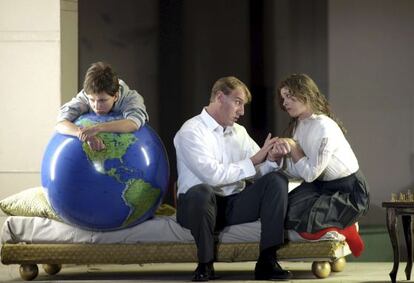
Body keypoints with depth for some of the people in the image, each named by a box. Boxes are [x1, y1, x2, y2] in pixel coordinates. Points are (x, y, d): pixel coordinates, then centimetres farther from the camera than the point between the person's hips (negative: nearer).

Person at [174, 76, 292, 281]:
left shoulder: (239, 132, 13)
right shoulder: (191, 131, -9)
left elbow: (261, 170, 9)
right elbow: (212, 175, -22)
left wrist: (272, 158, -14)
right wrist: (252, 161, -16)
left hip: (234, 205, 6)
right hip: (200, 204, -6)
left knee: (275, 181, -14)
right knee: (201, 192, -39)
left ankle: (267, 261, -19)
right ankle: (205, 264, -19)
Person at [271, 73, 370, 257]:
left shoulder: (324, 127, -22)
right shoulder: (298, 125, 6)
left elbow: (310, 174, -21)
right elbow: (294, 172, 1)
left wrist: (293, 148, -18)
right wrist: (278, 156, -17)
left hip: (348, 192, -9)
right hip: (321, 186, 9)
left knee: (297, 219, -25)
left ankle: (345, 229, 1)